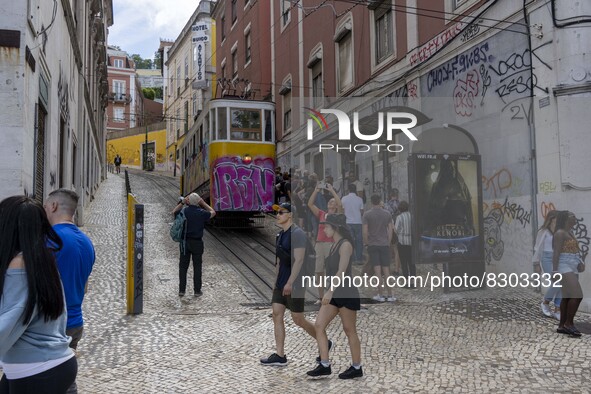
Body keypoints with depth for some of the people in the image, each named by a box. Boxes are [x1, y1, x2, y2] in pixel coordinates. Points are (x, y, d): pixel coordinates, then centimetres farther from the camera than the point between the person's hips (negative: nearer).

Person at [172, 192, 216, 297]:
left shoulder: (184, 211, -7)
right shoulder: (202, 213, -12)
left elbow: (174, 212, 16)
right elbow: (213, 213, 9)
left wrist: (182, 203, 13)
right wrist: (203, 203, 11)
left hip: (185, 242, 2)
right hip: (197, 242, -2)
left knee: (183, 266, 10)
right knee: (197, 267, 7)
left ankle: (181, 290, 12)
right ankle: (197, 290, 11)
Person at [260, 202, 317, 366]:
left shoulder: (297, 233, -15)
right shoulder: (281, 234, 12)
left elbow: (299, 260, -21)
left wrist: (290, 282, -24)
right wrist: (277, 281, 18)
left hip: (294, 284, -9)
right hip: (281, 283, 9)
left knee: (298, 319, 0)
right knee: (277, 315, 3)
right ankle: (280, 356, 8)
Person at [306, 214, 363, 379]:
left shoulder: (345, 245, -13)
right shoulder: (335, 245, 13)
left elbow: (342, 271, -22)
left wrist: (330, 291, -28)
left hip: (346, 294, -9)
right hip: (335, 294, 9)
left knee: (349, 331, 2)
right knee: (319, 325, 0)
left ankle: (357, 368, 16)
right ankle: (324, 365, 4)